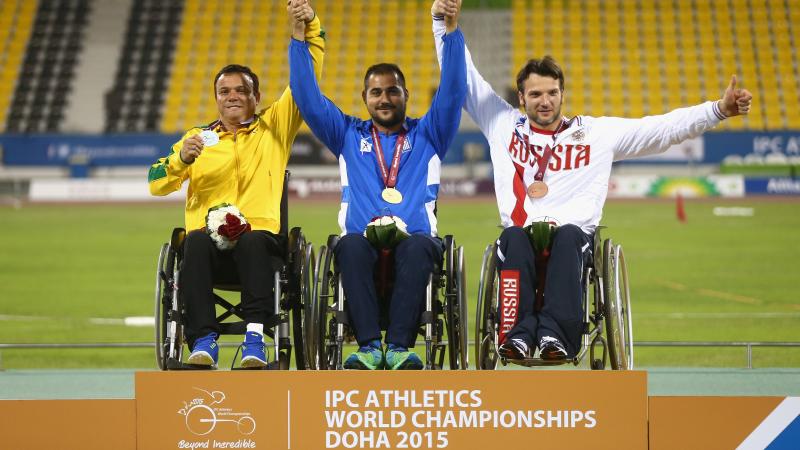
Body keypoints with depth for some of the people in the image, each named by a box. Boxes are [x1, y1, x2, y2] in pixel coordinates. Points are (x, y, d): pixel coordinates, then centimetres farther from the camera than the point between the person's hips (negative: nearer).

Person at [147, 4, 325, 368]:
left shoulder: (274, 127, 21)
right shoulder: (197, 138, 23)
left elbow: (306, 78, 15)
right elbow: (156, 185, 13)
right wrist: (181, 159, -6)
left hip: (261, 236, -1)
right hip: (209, 239, 1)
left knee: (254, 241, -38)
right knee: (196, 242, -36)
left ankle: (255, 337, -44)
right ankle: (203, 340, -39)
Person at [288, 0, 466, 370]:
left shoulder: (427, 135, 22)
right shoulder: (349, 136, 25)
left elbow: (452, 92, 10)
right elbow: (307, 97, 17)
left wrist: (451, 30, 0)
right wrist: (299, 38, 9)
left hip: (414, 239, 0)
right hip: (362, 241, 0)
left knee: (419, 246, -38)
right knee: (351, 245, -37)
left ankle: (399, 346, -47)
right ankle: (369, 345, -45)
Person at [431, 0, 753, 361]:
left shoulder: (597, 133, 17)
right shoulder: (504, 125, 19)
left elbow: (664, 128, 13)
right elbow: (462, 77, 22)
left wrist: (719, 110, 3)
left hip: (574, 234, 0)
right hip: (521, 234, 0)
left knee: (567, 235, -36)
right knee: (514, 236, -36)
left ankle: (555, 332, -54)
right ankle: (517, 332, -51)